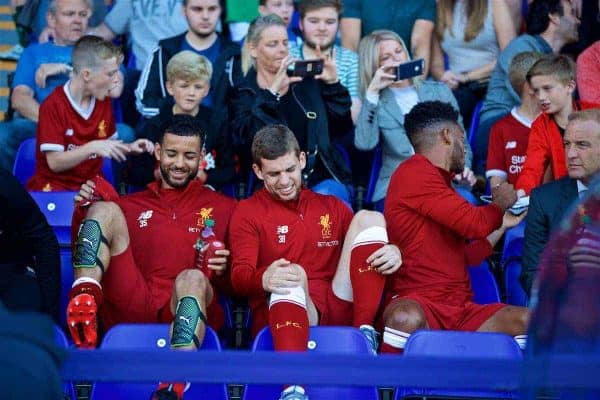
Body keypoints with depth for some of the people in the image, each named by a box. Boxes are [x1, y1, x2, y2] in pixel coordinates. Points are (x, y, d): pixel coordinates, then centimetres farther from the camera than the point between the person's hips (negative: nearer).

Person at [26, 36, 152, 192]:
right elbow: (54, 163, -16)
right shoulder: (53, 106, -11)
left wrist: (129, 148, 0)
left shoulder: (104, 101, 8)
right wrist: (92, 148, -27)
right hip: (55, 188, -5)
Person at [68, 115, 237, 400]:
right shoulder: (128, 206, 25)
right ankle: (84, 300, -37)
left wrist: (223, 270, -5)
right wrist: (82, 213, 6)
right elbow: (84, 258, 21)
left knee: (192, 278, -38)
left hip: (186, 312, -2)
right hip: (129, 308, 2)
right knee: (105, 210, -11)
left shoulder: (223, 208, 20)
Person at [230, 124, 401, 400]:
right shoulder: (248, 212, 10)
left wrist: (392, 253, -9)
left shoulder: (332, 207, 23)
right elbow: (239, 276, -4)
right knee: (291, 276, -39)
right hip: (284, 313, -4)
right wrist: (263, 279, -30)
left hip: (339, 309, 4)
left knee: (368, 218, -7)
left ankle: (365, 334, -18)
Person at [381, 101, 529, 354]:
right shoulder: (414, 173, -5)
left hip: (459, 309, 8)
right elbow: (475, 224, -10)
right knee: (406, 319, -41)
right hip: (418, 303, -8)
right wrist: (501, 202, 10)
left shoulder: (436, 179, 23)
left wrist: (502, 225, 34)